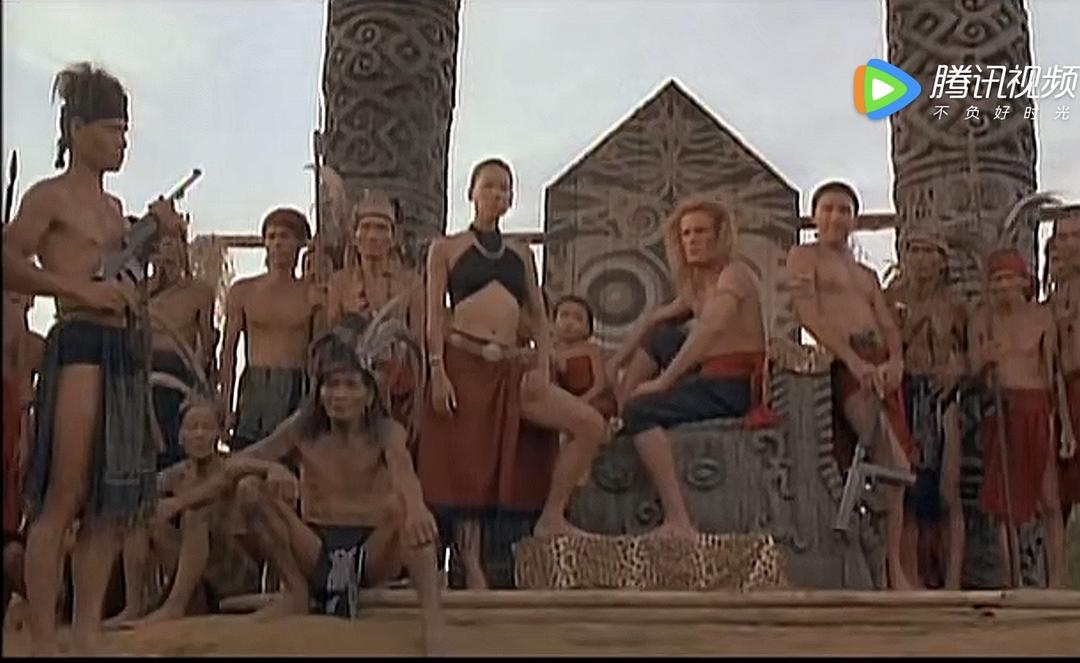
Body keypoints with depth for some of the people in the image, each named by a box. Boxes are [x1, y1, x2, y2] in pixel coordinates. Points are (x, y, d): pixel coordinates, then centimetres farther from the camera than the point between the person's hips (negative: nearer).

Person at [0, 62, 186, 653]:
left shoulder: (112, 206, 23)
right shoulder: (50, 195, 0)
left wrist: (164, 235, 18)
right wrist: (81, 289, -18)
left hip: (124, 349, 8)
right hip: (78, 346, -8)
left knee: (112, 502, 6)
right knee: (62, 499, -10)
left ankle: (88, 632, 12)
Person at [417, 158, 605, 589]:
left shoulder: (521, 255, 20)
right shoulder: (446, 249, 10)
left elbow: (538, 318, 15)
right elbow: (435, 314, 1)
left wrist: (543, 368, 0)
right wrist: (438, 371, -11)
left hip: (510, 367, 4)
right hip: (463, 362, -4)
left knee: (590, 424, -11)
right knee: (465, 468, -5)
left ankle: (551, 517, -3)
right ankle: (472, 570, 2)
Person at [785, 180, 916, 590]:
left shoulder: (867, 275, 29)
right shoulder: (805, 257, 9)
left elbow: (888, 325, 16)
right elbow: (809, 314, -5)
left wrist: (896, 360, -6)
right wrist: (852, 358, -18)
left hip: (880, 366, 7)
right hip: (841, 363, -7)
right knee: (893, 465, -18)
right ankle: (894, 567, -12)